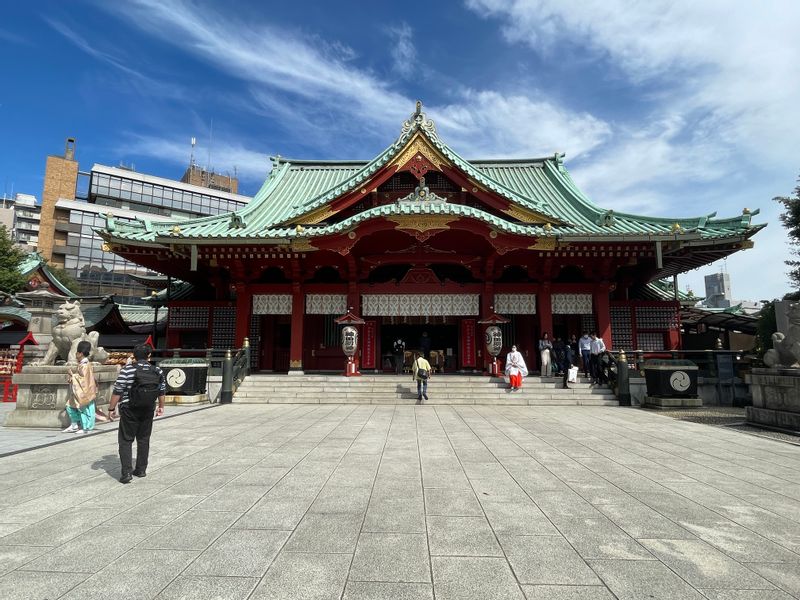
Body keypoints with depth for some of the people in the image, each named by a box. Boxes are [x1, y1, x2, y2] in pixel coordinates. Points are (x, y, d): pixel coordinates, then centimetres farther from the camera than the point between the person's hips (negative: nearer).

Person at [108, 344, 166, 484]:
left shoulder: (128, 369, -12)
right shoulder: (158, 371, 0)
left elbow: (118, 391, -14)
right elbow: (162, 391, 9)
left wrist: (111, 408, -4)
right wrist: (161, 407, 22)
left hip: (129, 411, -4)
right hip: (148, 411, 4)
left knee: (125, 441, 4)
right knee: (144, 440, 15)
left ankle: (126, 473, -3)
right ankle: (141, 470, 21)